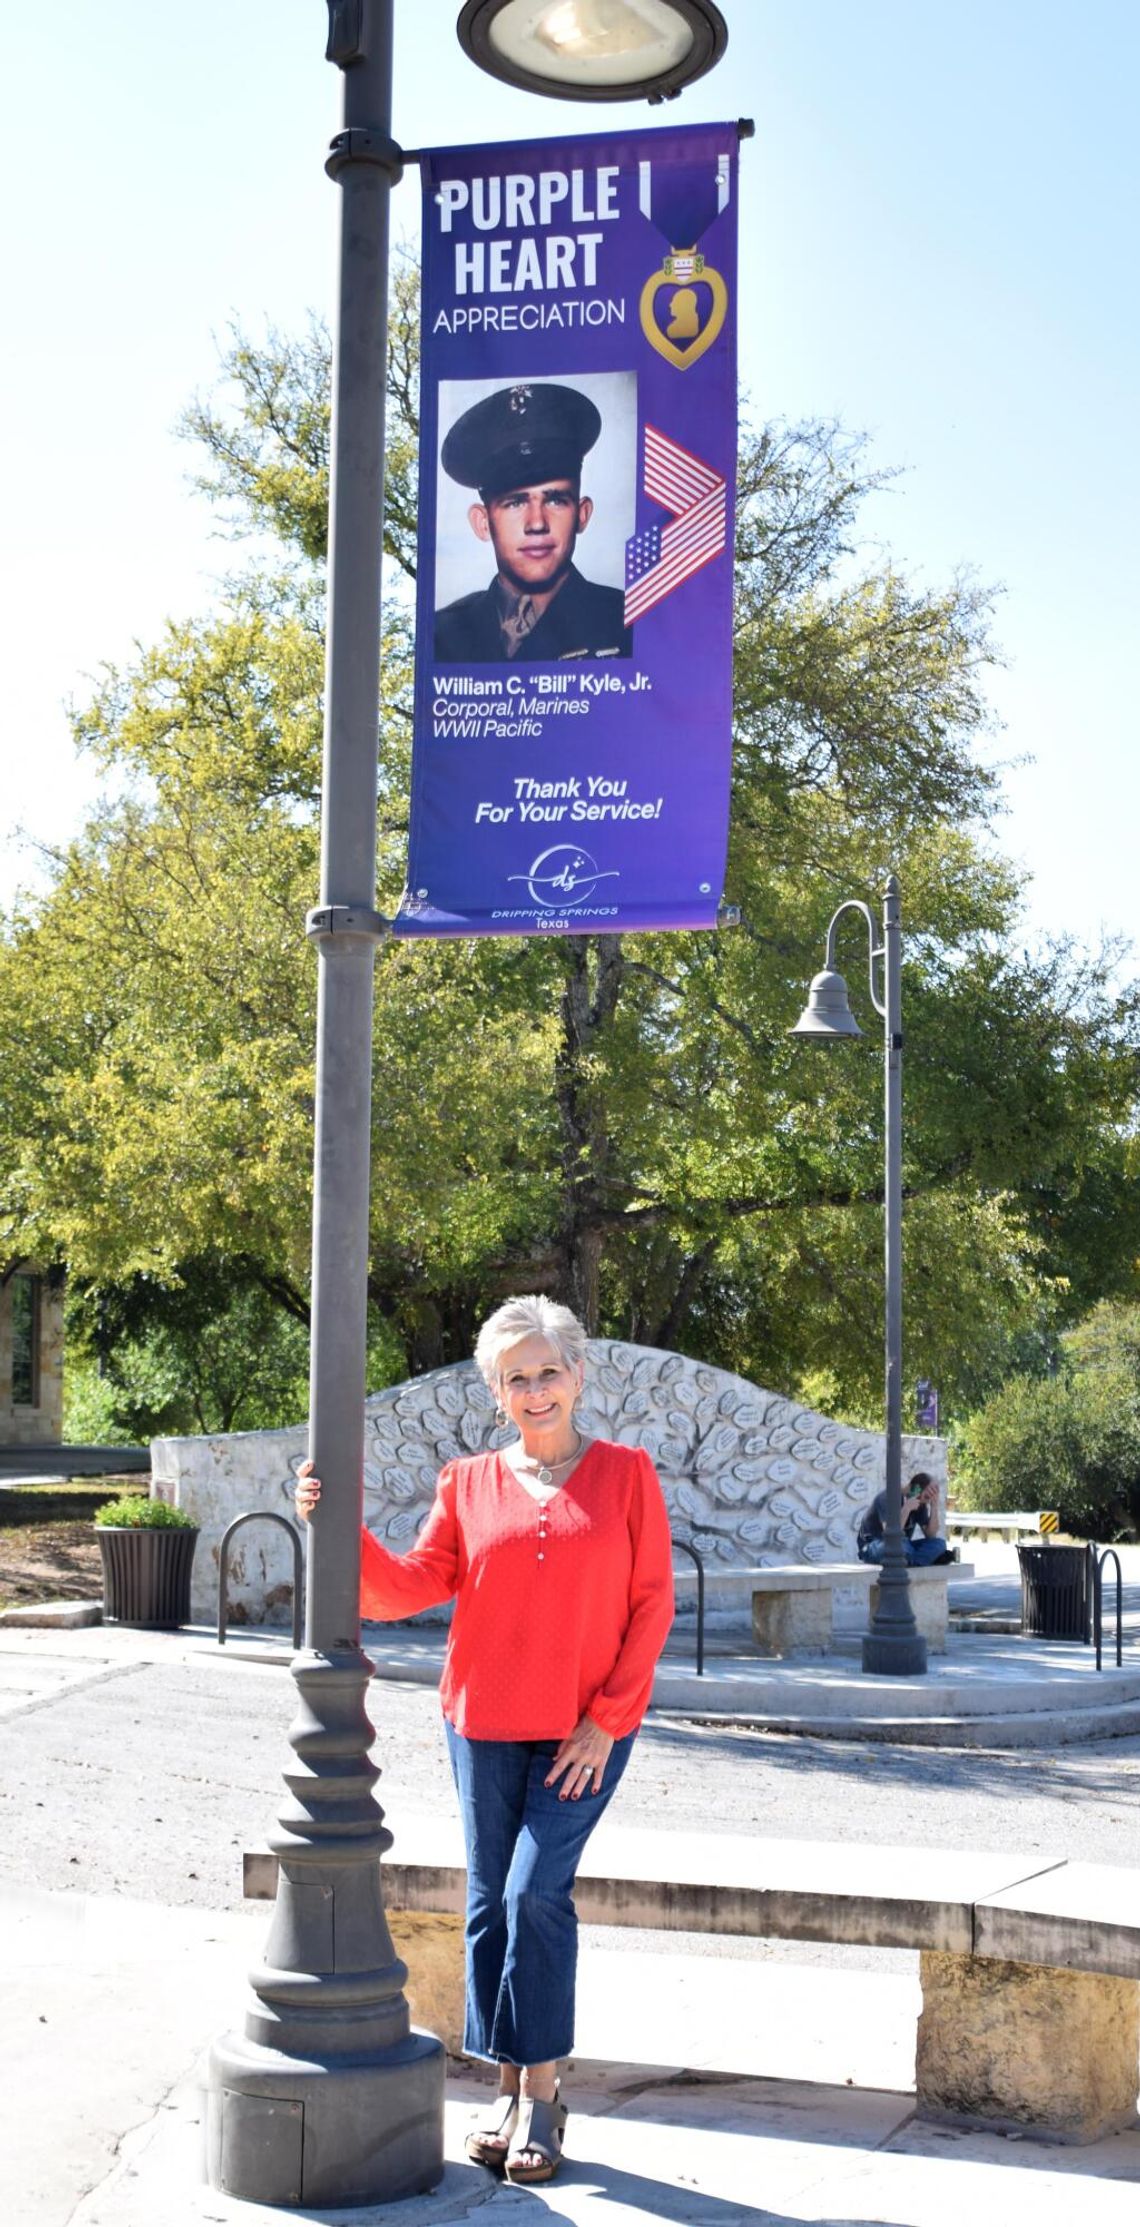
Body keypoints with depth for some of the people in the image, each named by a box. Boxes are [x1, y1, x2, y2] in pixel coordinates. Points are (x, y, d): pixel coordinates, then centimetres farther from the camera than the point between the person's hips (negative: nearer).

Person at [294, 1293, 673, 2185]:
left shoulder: (625, 1474, 0)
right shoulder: (469, 1485, 6)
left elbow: (651, 1605, -2)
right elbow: (411, 1585, -2)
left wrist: (604, 1720, -8)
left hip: (585, 1729, -3)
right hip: (486, 1720, 3)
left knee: (537, 1890, -13)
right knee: (490, 1902, 5)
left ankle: (542, 2091, 1)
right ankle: (513, 2091, 18)